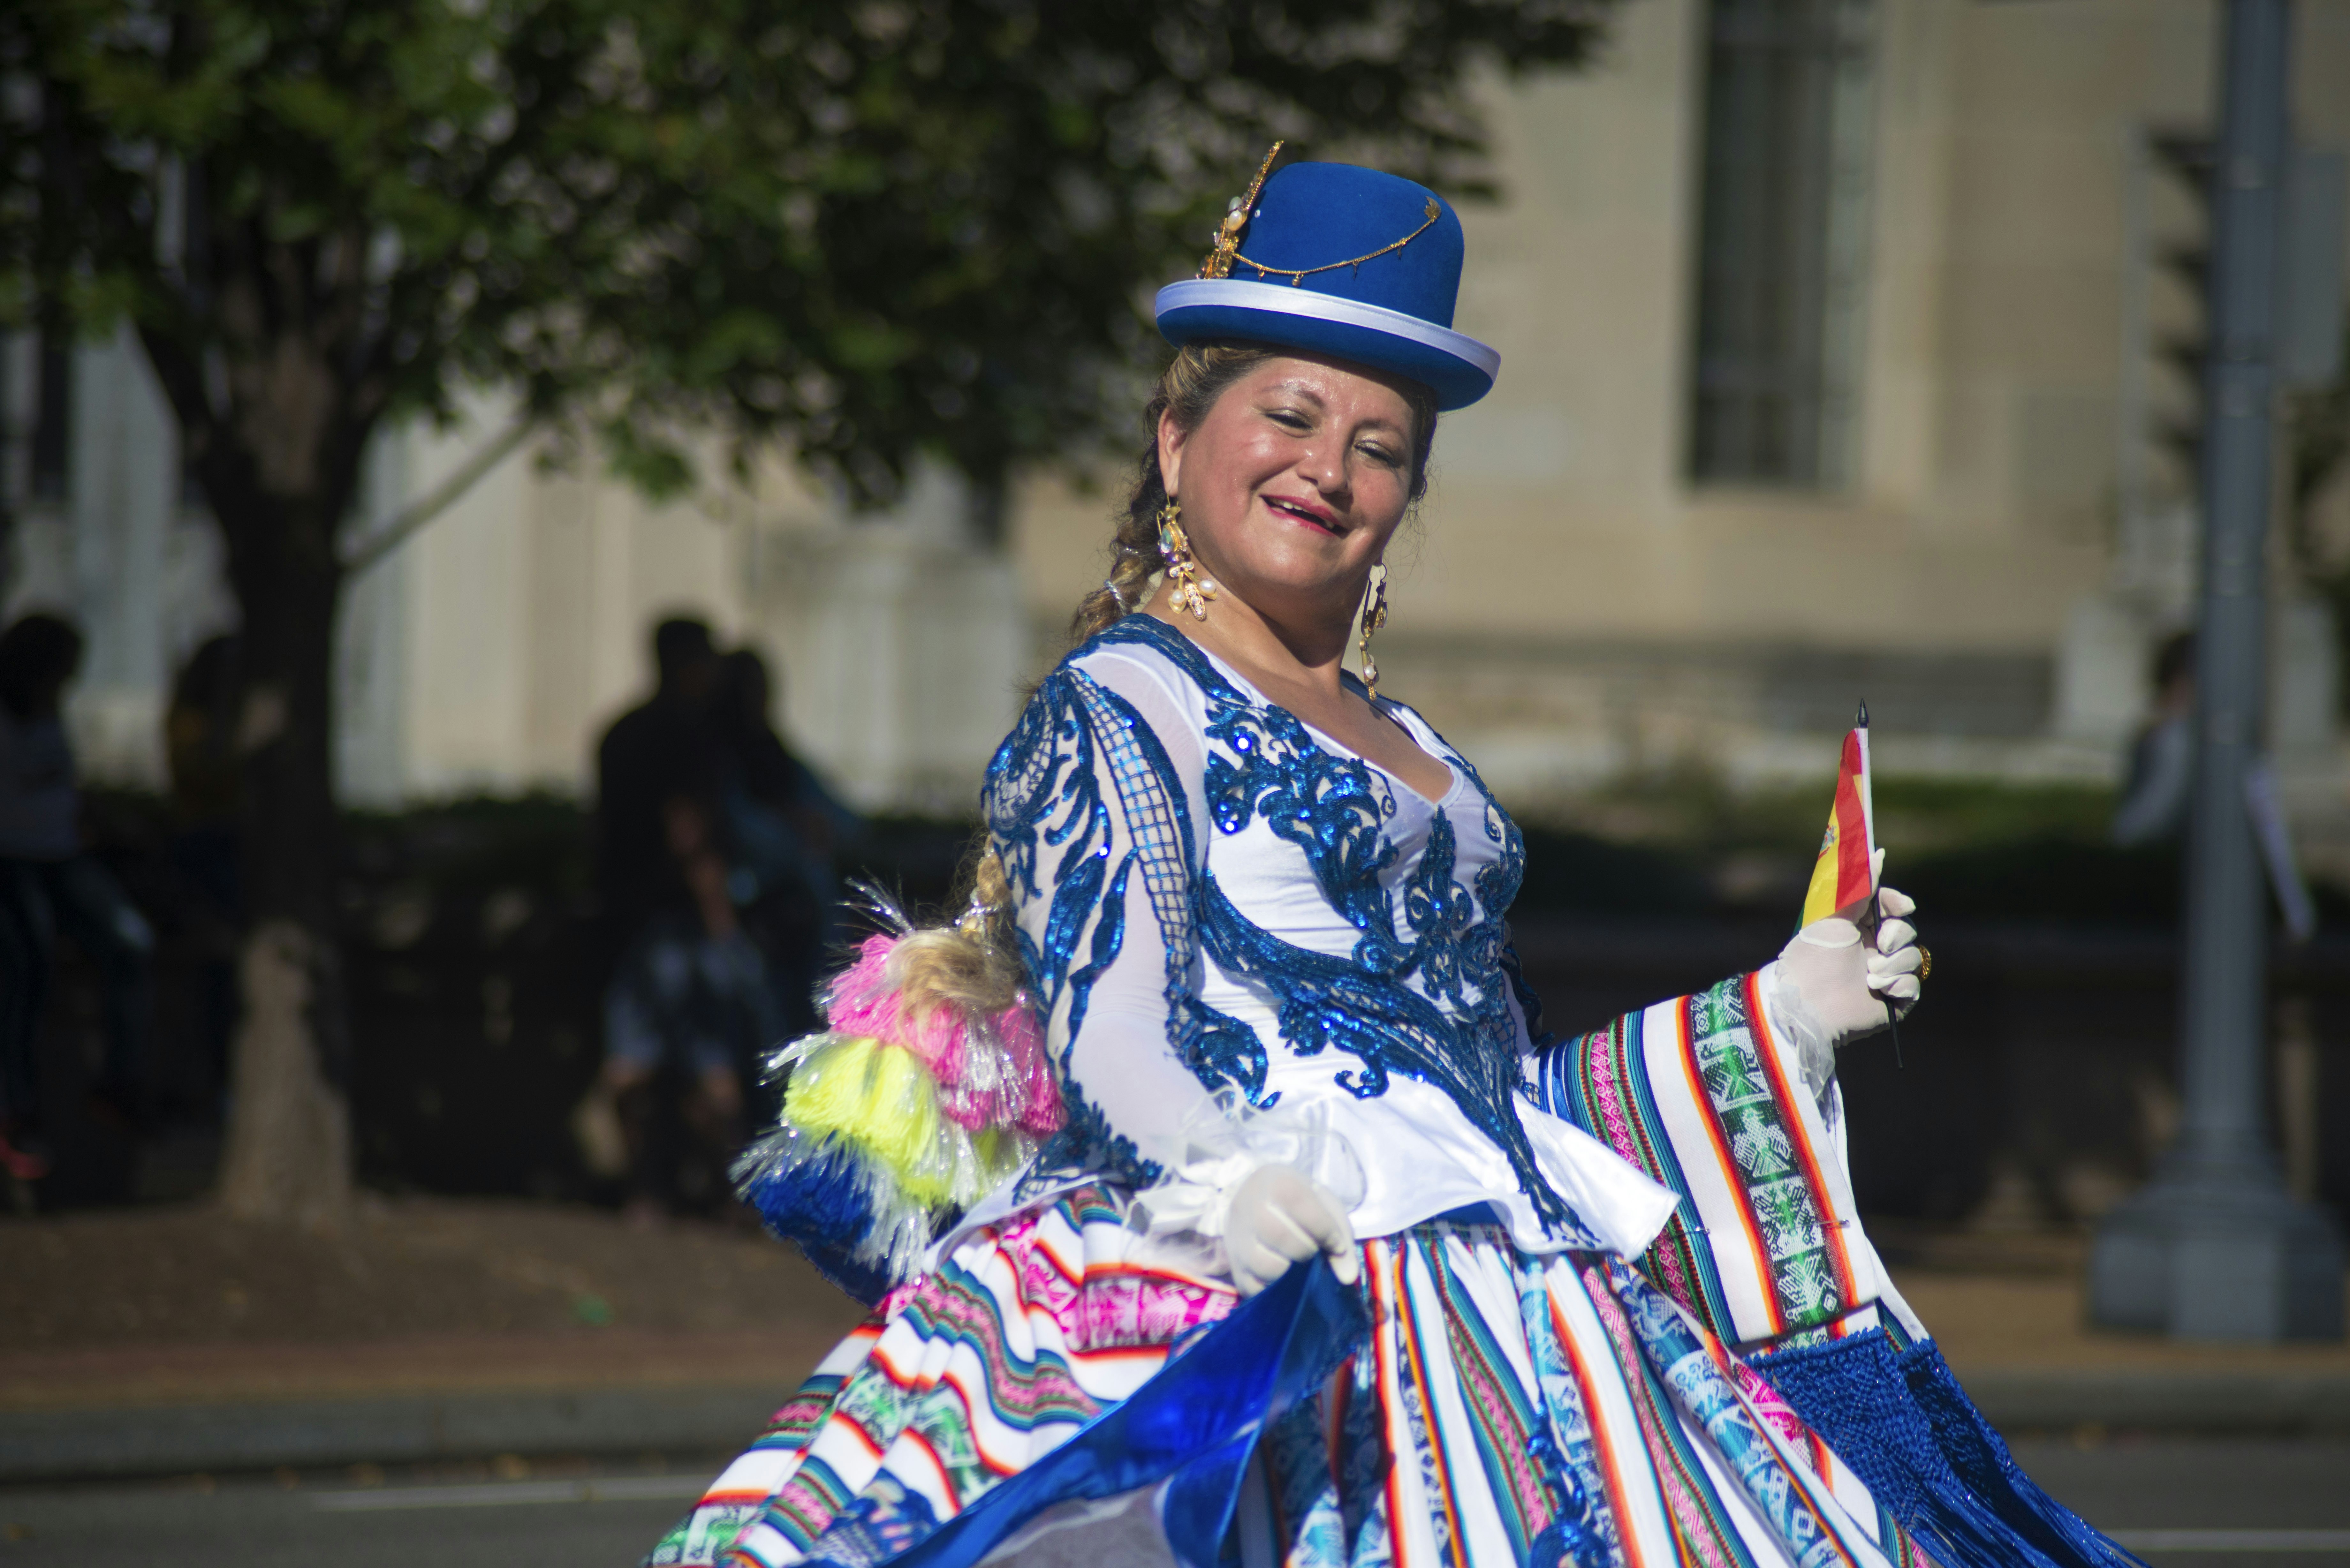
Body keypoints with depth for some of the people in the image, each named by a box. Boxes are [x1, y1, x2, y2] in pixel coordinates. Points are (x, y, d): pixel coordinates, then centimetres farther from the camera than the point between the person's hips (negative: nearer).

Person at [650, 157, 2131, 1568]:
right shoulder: (1117, 707, 5)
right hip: (1261, 1297, -7)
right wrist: (1233, 1174, -29)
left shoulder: (1415, 759, 26)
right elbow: (1113, 1038, -9)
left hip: (1493, 1307, 7)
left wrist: (1775, 1015, 31)